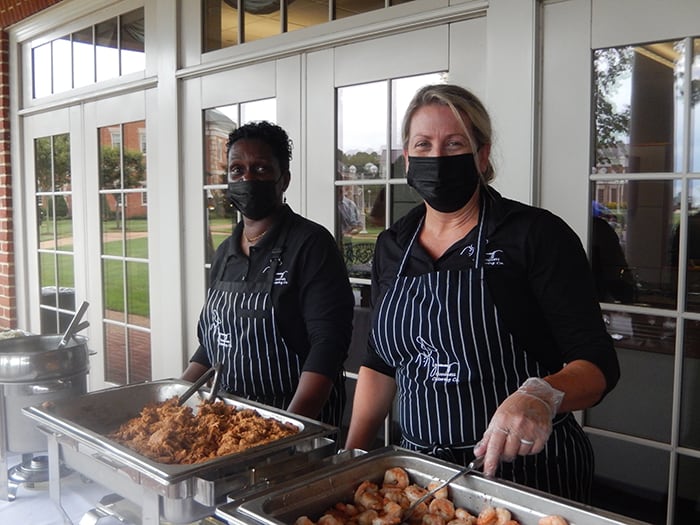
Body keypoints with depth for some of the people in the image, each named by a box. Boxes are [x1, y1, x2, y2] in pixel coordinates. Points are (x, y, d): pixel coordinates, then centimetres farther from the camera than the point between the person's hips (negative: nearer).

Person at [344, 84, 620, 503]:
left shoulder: (537, 234, -13)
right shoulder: (392, 246, 3)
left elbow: (597, 362, -15)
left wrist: (544, 394, -36)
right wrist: (353, 452, 2)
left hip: (528, 467, -5)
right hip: (423, 466, 5)